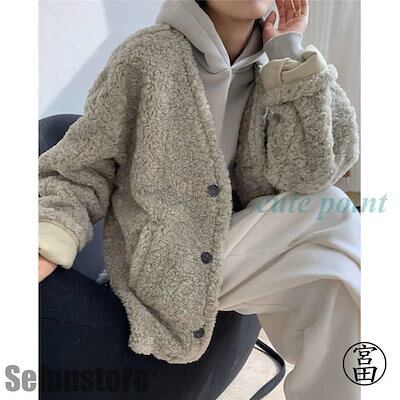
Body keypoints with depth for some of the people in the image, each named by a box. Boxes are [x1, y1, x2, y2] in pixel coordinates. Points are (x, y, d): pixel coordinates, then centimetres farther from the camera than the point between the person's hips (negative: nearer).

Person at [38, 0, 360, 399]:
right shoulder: (147, 55, -10)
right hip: (164, 270, -3)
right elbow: (77, 171, -6)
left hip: (238, 248, 4)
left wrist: (290, 52, -12)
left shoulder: (273, 66, 2)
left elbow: (304, 172, -13)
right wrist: (46, 245, -24)